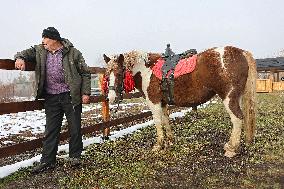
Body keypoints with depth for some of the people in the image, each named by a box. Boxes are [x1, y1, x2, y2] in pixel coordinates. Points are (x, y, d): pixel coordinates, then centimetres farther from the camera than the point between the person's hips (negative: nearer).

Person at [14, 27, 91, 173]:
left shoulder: (73, 53, -4)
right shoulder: (40, 50, 8)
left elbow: (85, 73, -1)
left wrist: (86, 93, -5)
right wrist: (20, 58, -17)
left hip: (70, 96, -3)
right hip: (51, 97, 3)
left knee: (75, 128, 7)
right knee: (50, 130, 6)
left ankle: (75, 156, 25)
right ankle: (47, 161, 15)